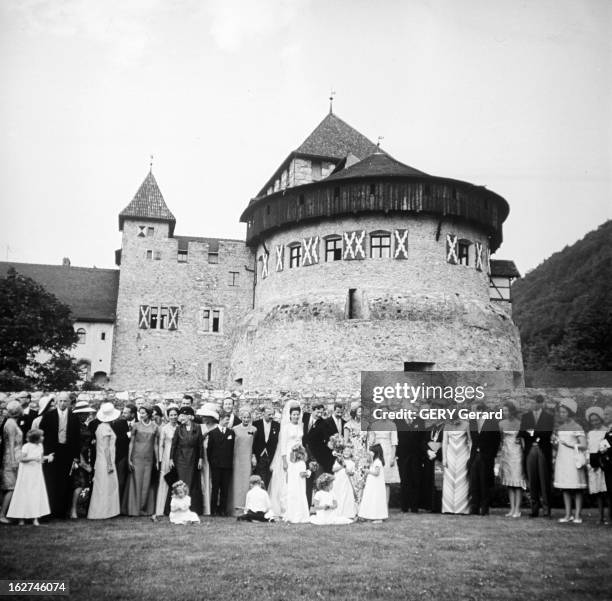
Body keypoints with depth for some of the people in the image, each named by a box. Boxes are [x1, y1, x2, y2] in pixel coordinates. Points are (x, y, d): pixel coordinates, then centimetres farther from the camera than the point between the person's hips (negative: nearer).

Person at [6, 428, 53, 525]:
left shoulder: (40, 446, 5)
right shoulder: (26, 446, -13)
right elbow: (21, 459, -17)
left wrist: (47, 457, -5)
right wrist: (33, 458, -28)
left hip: (36, 473, 5)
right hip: (26, 473, -5)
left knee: (37, 495, 0)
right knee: (24, 495, 0)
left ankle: (35, 518, 3)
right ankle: (21, 518, 10)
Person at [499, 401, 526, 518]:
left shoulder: (519, 423, -5)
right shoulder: (502, 423, 9)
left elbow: (524, 439, 0)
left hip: (517, 453, -4)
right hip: (506, 454, 5)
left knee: (517, 482, -3)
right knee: (509, 483, 6)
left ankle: (517, 509, 0)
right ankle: (512, 508, 10)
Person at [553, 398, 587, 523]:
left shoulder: (577, 428, -4)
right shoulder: (559, 428, 13)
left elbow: (584, 446, -9)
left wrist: (570, 445, -17)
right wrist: (554, 442, -2)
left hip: (573, 460, -5)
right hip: (562, 460, 6)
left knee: (577, 489, -1)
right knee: (565, 488, 6)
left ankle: (577, 515, 4)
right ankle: (568, 514, 12)